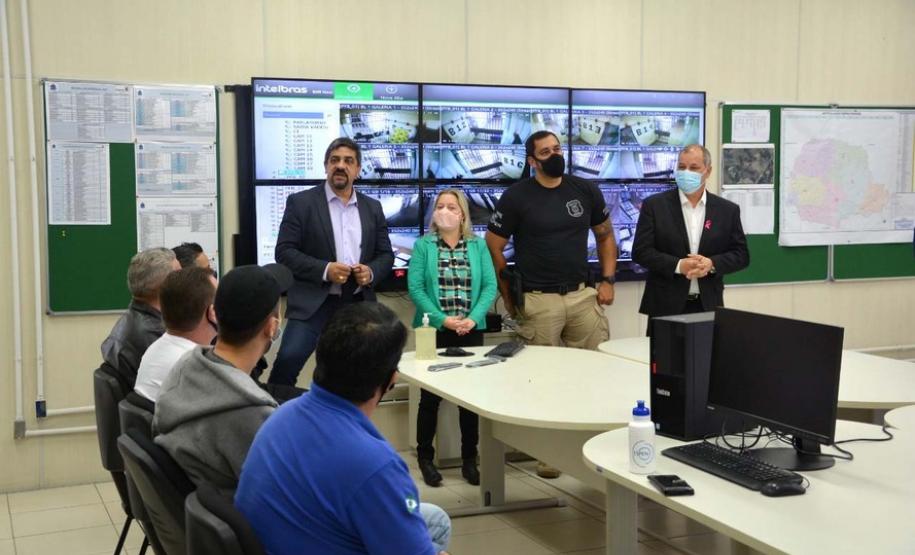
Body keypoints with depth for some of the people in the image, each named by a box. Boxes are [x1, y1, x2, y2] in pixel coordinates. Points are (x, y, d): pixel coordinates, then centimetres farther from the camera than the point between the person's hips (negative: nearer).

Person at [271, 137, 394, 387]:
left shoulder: (372, 208, 12)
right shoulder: (301, 202, 0)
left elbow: (386, 254, 14)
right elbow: (284, 252, -5)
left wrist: (371, 272, -9)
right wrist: (324, 270, -19)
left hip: (358, 305, 4)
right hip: (313, 304, -4)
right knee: (288, 360, -21)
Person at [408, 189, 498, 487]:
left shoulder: (478, 245, 6)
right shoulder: (423, 245, 1)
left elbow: (490, 286, 0)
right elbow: (415, 287, -7)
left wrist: (473, 319, -14)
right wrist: (442, 319, -16)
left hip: (471, 331, 2)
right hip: (434, 330, -2)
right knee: (430, 395, 4)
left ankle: (469, 459, 17)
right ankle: (425, 457, 16)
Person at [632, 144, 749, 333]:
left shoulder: (728, 210, 7)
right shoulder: (654, 205, 1)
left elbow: (741, 254, 7)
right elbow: (641, 251, -4)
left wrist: (712, 264, -12)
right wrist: (678, 266, -16)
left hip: (709, 305, 2)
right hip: (665, 305, -2)